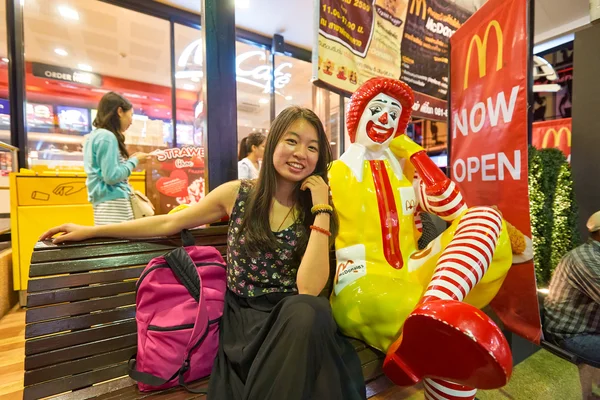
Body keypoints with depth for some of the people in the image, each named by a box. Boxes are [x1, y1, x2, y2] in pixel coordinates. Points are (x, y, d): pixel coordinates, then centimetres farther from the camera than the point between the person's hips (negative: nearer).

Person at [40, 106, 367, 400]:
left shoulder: (317, 212, -5)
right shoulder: (237, 194, -3)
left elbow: (309, 288, -19)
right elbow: (168, 223, 7)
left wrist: (321, 209, -20)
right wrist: (91, 231, 8)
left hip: (293, 321, 0)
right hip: (240, 317, 1)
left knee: (310, 311, -32)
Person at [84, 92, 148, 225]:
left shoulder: (95, 135, 17)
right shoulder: (107, 137, -12)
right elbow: (112, 176, -19)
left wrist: (130, 160, 14)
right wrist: (134, 160, -7)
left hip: (106, 203, 10)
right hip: (113, 204, -10)